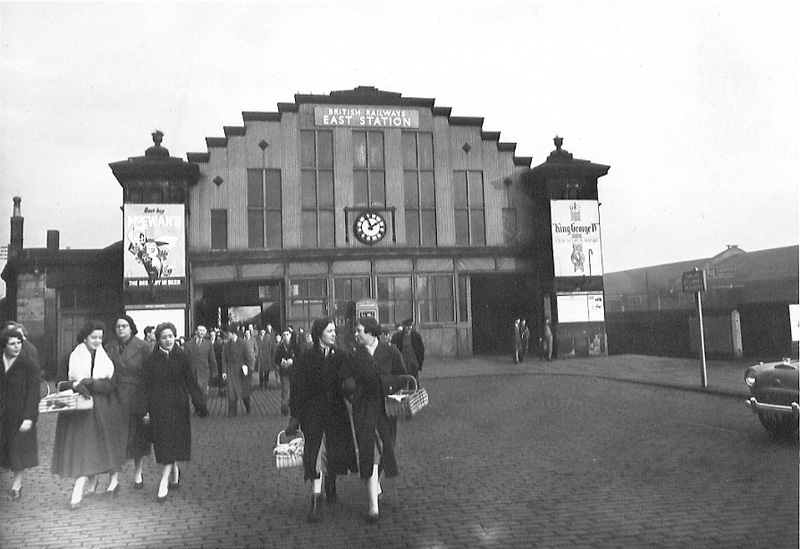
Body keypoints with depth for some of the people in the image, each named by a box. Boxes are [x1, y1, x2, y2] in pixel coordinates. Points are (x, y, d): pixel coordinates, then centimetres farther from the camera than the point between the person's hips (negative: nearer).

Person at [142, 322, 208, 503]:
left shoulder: (181, 356, -1)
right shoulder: (151, 359, -1)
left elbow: (191, 381, -1)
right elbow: (147, 386, 1)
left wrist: (200, 403, -7)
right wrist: (146, 410, -2)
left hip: (178, 404, 0)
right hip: (159, 405, 0)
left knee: (174, 441, -3)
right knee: (164, 441, 3)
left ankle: (164, 483, 0)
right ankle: (174, 471, 26)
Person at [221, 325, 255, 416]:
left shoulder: (243, 343, -6)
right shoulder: (226, 345, 4)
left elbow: (249, 357, -4)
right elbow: (224, 359, 5)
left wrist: (247, 367, -12)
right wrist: (224, 371, -1)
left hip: (241, 370, -2)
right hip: (231, 371, 2)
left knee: (244, 391, 9)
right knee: (231, 392, -3)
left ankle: (248, 408, 31)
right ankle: (232, 411, 5)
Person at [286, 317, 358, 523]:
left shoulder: (340, 357, 4)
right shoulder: (306, 359, -4)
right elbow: (297, 389, -4)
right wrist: (295, 417, -8)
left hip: (336, 413, 3)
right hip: (314, 413, -3)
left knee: (334, 452, 11)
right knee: (316, 455, -7)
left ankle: (330, 485, 40)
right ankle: (315, 503, -3)